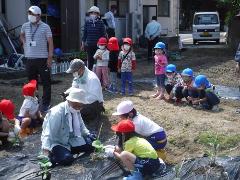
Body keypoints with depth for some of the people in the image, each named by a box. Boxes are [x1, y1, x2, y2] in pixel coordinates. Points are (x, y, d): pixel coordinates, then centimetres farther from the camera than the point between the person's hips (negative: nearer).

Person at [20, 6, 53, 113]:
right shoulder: (25, 26, 6)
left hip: (42, 59, -4)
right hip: (29, 59, 4)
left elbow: (50, 43, -6)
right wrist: (24, 43, 11)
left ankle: (45, 104, 9)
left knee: (46, 82, 0)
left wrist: (50, 58, -12)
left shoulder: (45, 27, -6)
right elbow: (22, 35, 29)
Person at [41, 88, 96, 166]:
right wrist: (47, 150, -38)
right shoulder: (57, 112, -26)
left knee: (90, 145, -4)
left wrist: (88, 134, -5)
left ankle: (66, 150, 6)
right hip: (56, 142, -7)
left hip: (70, 140, 8)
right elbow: (49, 134, -28)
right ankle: (51, 155, -1)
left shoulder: (76, 111, -4)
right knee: (67, 159, -30)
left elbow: (81, 126, 13)